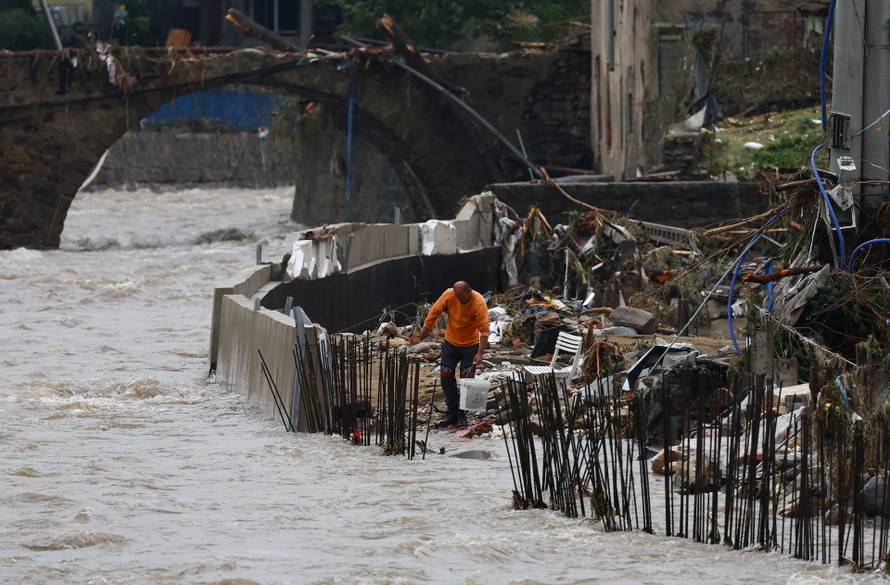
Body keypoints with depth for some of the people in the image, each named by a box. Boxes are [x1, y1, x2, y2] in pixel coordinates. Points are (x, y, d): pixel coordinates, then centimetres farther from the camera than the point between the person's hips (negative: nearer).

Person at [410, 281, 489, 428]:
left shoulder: (479, 303, -26)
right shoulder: (449, 295, -18)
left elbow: (484, 330, -27)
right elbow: (434, 313, -8)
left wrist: (480, 353, -36)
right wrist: (421, 336, -7)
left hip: (470, 345, -4)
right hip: (450, 343, 4)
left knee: (467, 379, -3)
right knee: (446, 376, 2)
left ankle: (461, 414, 9)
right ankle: (452, 411, 13)